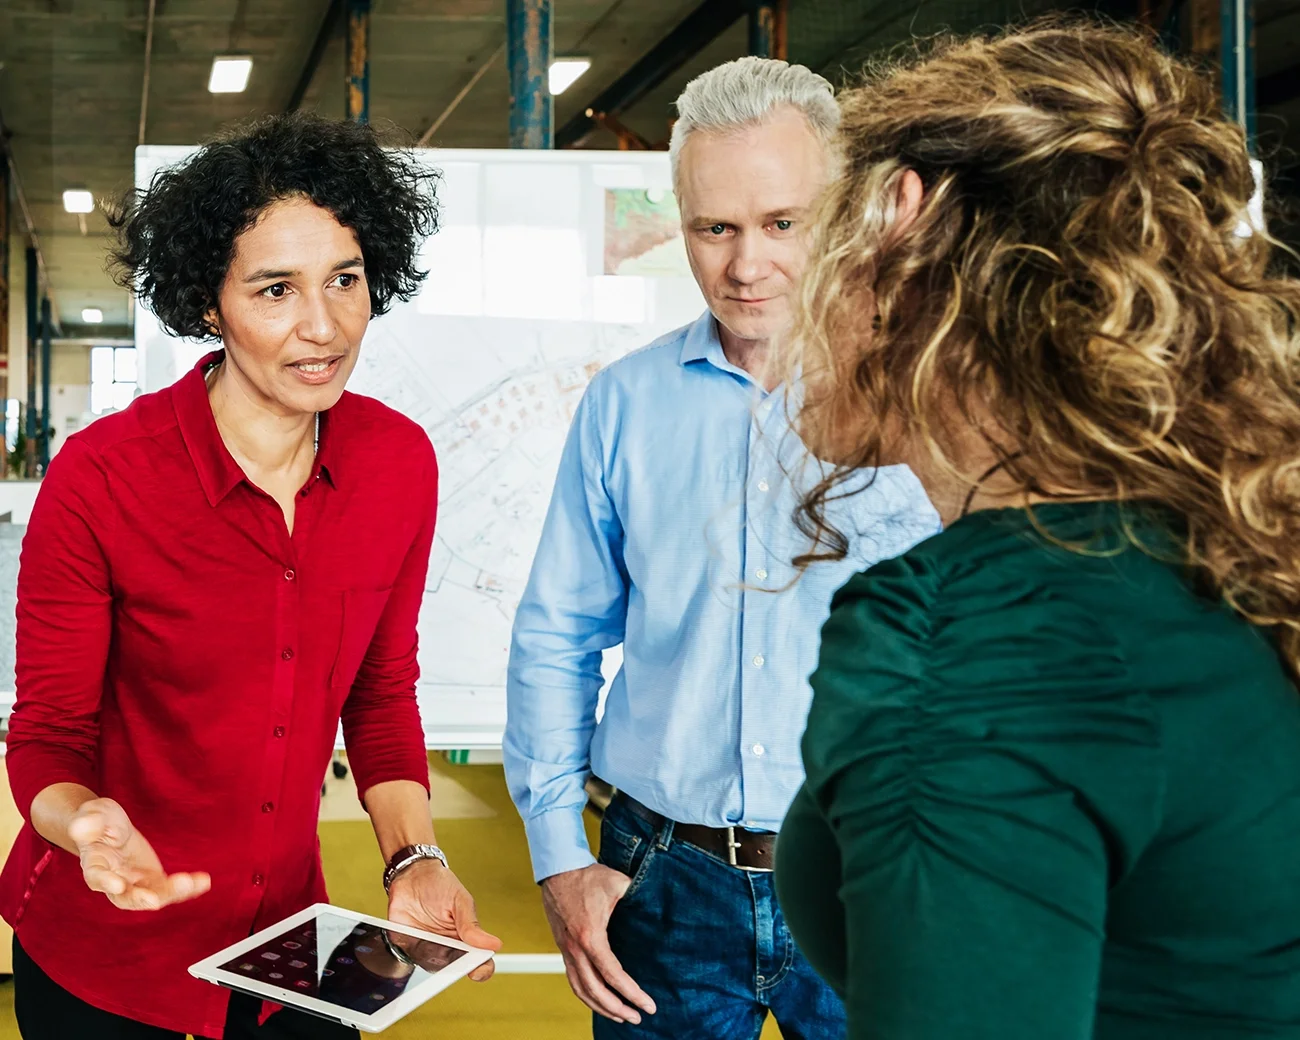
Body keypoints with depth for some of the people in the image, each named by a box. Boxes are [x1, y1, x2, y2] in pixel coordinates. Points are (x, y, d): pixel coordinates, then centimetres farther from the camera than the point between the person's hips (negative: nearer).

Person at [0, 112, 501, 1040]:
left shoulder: (401, 462, -8)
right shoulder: (101, 478, -20)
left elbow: (382, 692, 4)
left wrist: (414, 860, -10)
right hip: (99, 961, -3)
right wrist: (89, 824, -32)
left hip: (288, 932, 3)